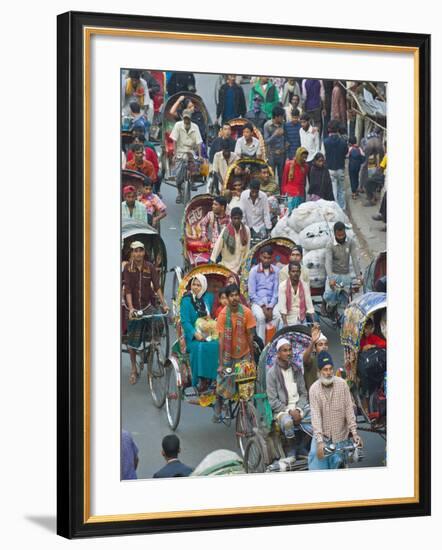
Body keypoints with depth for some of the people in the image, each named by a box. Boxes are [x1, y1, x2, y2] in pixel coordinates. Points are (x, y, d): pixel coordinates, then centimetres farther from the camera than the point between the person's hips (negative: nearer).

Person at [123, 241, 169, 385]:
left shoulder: (150, 267, -4)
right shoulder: (128, 268, -8)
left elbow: (157, 287, -8)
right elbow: (128, 289, -15)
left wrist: (163, 304, -17)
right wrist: (131, 308, -25)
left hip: (148, 305, 1)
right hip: (134, 307, -1)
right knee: (132, 340, 2)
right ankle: (133, 369, 14)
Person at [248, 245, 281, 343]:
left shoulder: (275, 271, 4)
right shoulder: (254, 271, 0)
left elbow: (276, 291, 4)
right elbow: (251, 293, -2)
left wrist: (270, 308, -10)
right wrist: (263, 307, -12)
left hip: (271, 303, 2)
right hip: (257, 302, -1)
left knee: (277, 316, -30)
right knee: (260, 316, -33)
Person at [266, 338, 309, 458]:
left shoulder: (296, 370, 10)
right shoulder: (272, 373, -5)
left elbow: (303, 393, 8)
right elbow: (273, 401, -8)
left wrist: (298, 409, -10)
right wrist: (289, 411, -17)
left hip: (299, 407, 5)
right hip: (281, 410, -5)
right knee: (288, 422, -38)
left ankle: (302, 448, -4)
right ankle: (292, 450, -11)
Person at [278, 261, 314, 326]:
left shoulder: (305, 286, 0)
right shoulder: (283, 286, -8)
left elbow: (309, 306, -2)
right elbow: (282, 308, -12)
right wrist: (285, 324, -20)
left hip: (302, 321, 2)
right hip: (289, 321, -2)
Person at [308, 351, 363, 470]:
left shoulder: (342, 384, -8)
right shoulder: (314, 389, -9)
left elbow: (349, 409, -5)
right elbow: (315, 415, -15)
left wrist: (354, 433, -10)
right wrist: (320, 441, -22)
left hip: (339, 435, 0)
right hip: (322, 434, 0)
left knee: (335, 465, 0)